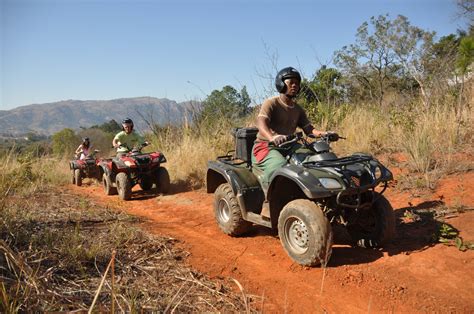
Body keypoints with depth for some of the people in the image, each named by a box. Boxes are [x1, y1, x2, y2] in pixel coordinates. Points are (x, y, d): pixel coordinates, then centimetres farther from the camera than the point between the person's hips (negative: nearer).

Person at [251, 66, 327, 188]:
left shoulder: (298, 109, 18)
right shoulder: (271, 103, -4)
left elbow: (308, 129, 10)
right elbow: (261, 123, -22)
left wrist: (324, 134, -13)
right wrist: (272, 137, -45)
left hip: (288, 148, 6)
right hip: (266, 147, -6)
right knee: (280, 167, -37)